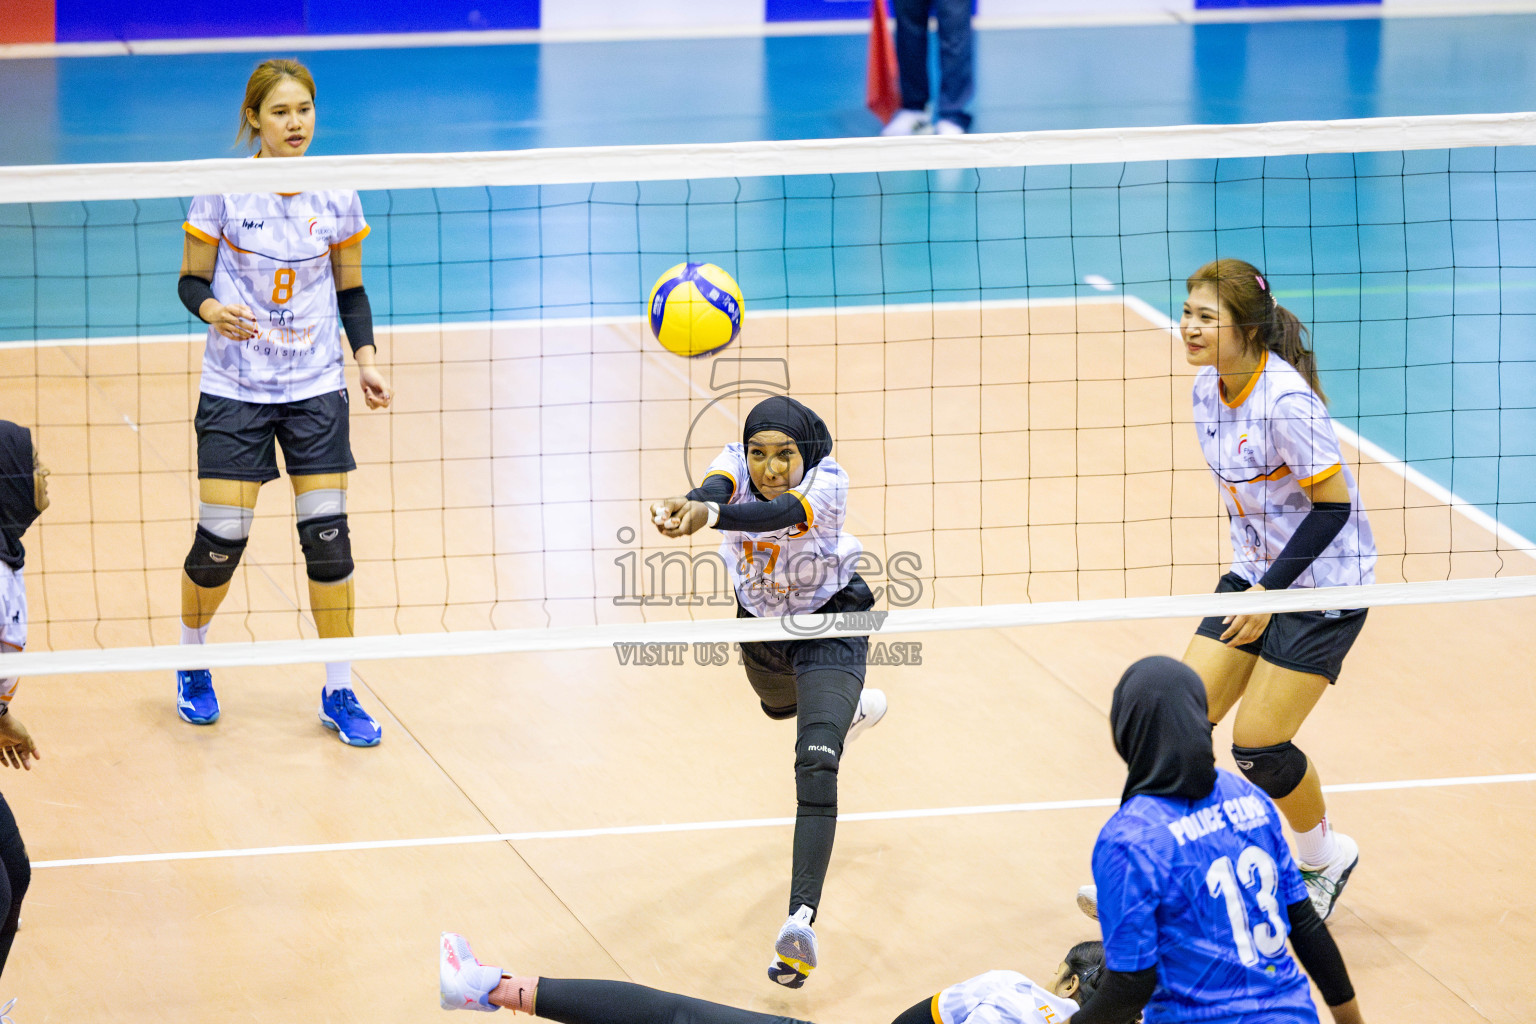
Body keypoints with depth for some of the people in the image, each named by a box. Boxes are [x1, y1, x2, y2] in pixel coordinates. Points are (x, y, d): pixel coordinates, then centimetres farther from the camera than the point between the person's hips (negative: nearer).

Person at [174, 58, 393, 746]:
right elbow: (191, 281, -1)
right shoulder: (221, 193, -8)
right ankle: (191, 664, 26)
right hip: (234, 389, -2)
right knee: (221, 540, -3)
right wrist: (213, 310, -22)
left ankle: (339, 693, 9)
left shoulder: (336, 198, 0)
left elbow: (350, 293, 9)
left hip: (316, 388, 2)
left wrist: (366, 360, -4)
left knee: (328, 534, -4)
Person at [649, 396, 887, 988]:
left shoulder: (827, 482, -33)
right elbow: (718, 488, -48)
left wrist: (710, 515, -75)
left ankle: (801, 918, -36)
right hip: (761, 622, 6)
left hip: (830, 627, -6)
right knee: (780, 707, 37)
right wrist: (690, 502, -74)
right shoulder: (737, 464, -24)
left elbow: (779, 513, -55)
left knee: (816, 766, -24)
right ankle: (855, 708, 72)